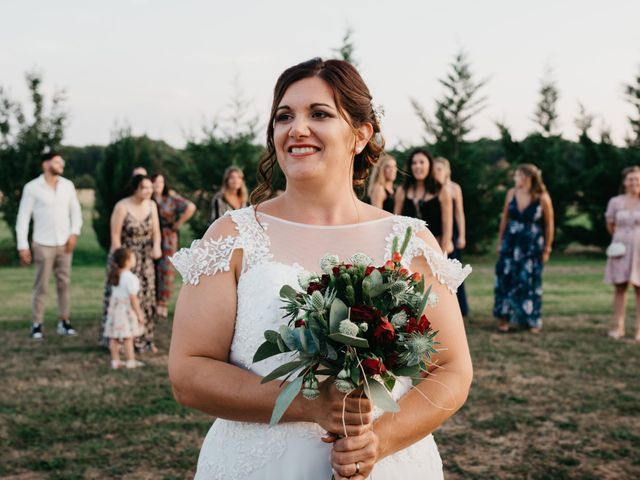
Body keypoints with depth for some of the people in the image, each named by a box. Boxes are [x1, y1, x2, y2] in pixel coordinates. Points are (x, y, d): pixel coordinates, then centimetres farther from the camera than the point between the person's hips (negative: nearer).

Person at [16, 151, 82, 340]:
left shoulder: (68, 185, 5)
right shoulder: (32, 187, -5)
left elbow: (76, 211, 13)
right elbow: (23, 217, -3)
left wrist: (74, 233, -2)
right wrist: (22, 246, -8)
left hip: (64, 244, 3)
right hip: (43, 244, -3)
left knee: (64, 283, 5)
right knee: (41, 285, 0)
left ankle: (64, 321, 12)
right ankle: (37, 324, 6)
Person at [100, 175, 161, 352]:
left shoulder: (151, 206, 2)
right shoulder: (122, 207, -14)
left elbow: (155, 231, 4)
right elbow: (115, 236, -14)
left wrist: (157, 246, -17)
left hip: (145, 261, 5)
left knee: (145, 299, 7)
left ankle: (143, 340, 18)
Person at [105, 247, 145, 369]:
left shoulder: (114, 277, 7)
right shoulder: (130, 278, -18)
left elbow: (113, 294, 14)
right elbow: (133, 298, -18)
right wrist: (139, 314, -11)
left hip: (114, 308, 8)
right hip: (127, 309, -8)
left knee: (114, 337, 10)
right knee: (128, 337, 0)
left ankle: (115, 361, 16)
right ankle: (130, 361, 6)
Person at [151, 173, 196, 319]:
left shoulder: (171, 199, -1)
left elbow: (190, 207, -4)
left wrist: (178, 223, -3)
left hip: (168, 239, -1)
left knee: (166, 270, -4)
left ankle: (162, 304, 1)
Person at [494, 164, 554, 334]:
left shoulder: (542, 199, -11)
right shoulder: (511, 194, -1)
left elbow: (549, 225, -3)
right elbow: (504, 219, 8)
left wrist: (547, 249, -1)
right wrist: (500, 242, 9)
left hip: (532, 246, -3)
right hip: (511, 244, 3)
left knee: (530, 282, 4)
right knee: (506, 279, 1)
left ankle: (532, 321, 17)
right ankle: (504, 319, 9)